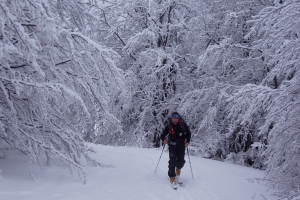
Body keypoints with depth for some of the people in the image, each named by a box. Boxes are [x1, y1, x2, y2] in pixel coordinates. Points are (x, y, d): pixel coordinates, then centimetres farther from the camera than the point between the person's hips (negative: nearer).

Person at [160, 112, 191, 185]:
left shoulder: (183, 124, -2)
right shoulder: (169, 126, -3)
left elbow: (188, 133, 7)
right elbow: (162, 135, -2)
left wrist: (187, 141, -7)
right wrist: (164, 140, -24)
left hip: (181, 144, 1)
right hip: (172, 145, -1)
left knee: (181, 161, -4)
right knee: (172, 161, -9)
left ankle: (178, 168, 30)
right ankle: (172, 176, 2)